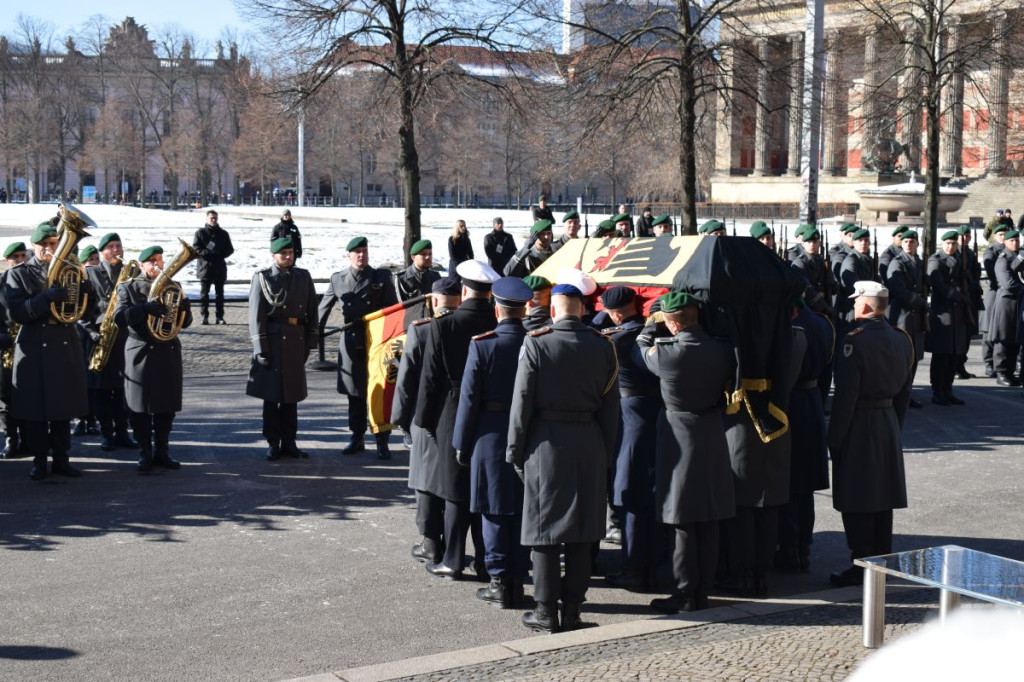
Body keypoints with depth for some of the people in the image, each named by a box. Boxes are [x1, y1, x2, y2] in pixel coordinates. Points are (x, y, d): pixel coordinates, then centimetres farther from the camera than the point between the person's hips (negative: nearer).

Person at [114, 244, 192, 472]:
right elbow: (119, 317, -12)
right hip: (141, 354, -3)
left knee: (166, 408, 5)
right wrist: (145, 308, -26)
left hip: (168, 353, 3)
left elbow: (185, 323, 9)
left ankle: (162, 452, 15)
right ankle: (145, 455, 8)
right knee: (141, 408, -2)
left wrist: (184, 307, -13)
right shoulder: (128, 288, 4)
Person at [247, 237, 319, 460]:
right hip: (273, 342, -4)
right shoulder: (262, 278, -2)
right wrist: (260, 348, -11)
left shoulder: (303, 277, 9)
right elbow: (256, 316, -6)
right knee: (272, 396, 2)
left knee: (292, 395, 9)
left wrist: (309, 342, 5)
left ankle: (289, 443, 17)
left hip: (296, 342, 4)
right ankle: (273, 444, 10)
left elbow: (311, 311, 11)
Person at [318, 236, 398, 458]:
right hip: (350, 342, 2)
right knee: (354, 394, 9)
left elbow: (393, 309, 2)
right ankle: (357, 438, 20)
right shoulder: (338, 279, 5)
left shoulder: (381, 277, 2)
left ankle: (382, 441, 5)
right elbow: (324, 308, 15)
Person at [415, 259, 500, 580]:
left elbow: (430, 379, -6)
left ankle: (453, 560, 10)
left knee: (457, 492, 5)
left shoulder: (442, 327, -10)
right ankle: (487, 561, 15)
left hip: (454, 417, -2)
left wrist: (425, 420, 4)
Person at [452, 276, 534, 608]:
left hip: (491, 435, -3)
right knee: (522, 511, 11)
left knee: (494, 510, 5)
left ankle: (500, 581, 7)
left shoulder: (482, 344, -12)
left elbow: (469, 396, -10)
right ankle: (517, 579, 17)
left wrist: (462, 442, -1)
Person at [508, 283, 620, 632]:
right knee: (582, 529, 8)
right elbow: (611, 407, 6)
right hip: (590, 444, 3)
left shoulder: (536, 344, -8)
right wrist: (605, 453, 13)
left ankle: (546, 611, 7)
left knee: (545, 526, 4)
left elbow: (522, 402, -8)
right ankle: (573, 610, 13)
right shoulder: (603, 346, 2)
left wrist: (515, 450, 0)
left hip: (546, 441, -3)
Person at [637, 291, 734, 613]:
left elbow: (643, 346, 4)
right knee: (709, 521, 11)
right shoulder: (721, 350, -3)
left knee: (683, 524, 2)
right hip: (713, 437, 5)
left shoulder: (667, 354, -18)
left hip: (680, 438, -5)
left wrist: (653, 323, 19)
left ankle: (685, 594, 6)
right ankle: (702, 590, 19)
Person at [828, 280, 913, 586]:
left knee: (857, 503, -1)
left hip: (859, 427, -7)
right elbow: (904, 392, 13)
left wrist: (835, 438, -11)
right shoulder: (901, 340, 6)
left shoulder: (855, 341, -18)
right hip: (889, 424, 8)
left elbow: (845, 396, -18)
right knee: (882, 499, 14)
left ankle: (861, 567, 2)